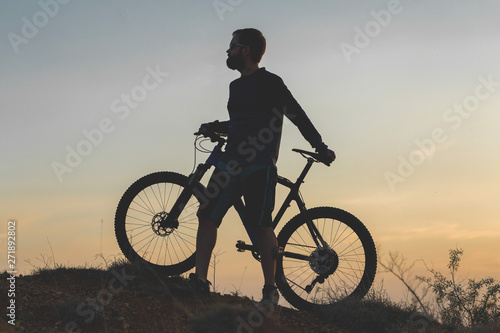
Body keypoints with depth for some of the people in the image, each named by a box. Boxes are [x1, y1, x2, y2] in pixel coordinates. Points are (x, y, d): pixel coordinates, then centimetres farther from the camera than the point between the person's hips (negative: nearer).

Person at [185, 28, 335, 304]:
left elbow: (298, 116, -1)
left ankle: (270, 289, -2)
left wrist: (320, 147, -2)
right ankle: (199, 280, -5)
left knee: (261, 225, -10)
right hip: (231, 162, 8)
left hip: (259, 165, -7)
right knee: (207, 216, -5)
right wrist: (214, 127, 17)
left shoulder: (269, 82, -2)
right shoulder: (236, 86, 21)